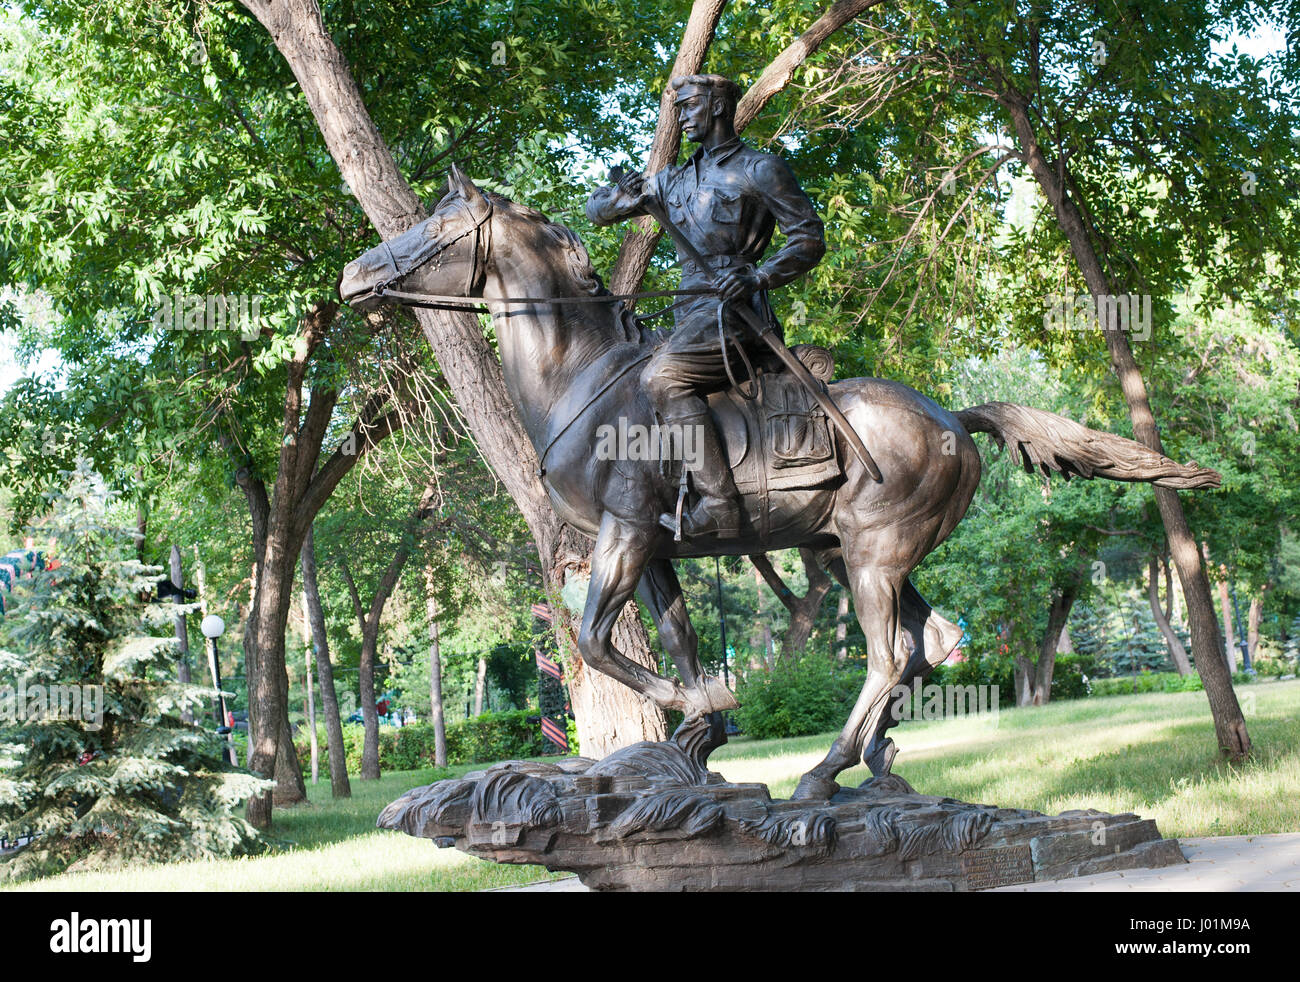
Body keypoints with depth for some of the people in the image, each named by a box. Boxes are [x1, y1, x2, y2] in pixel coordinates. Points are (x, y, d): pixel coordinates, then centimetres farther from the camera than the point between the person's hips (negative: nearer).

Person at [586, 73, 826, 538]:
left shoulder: (760, 169, 1)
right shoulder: (674, 180, 21)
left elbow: (810, 239, -3)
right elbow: (597, 211, 25)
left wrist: (759, 277, -19)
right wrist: (624, 194, 0)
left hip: (731, 309, -9)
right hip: (690, 314, 9)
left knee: (661, 376, -31)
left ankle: (719, 505, -36)